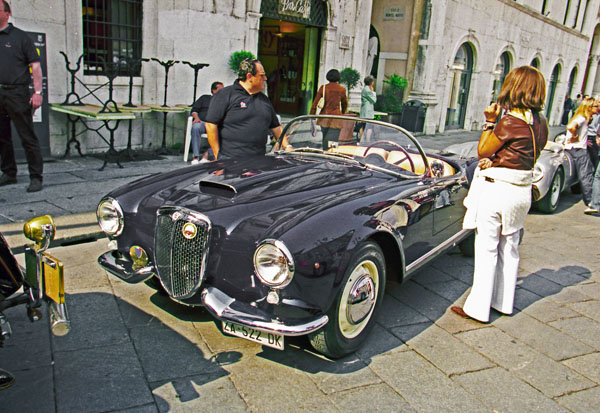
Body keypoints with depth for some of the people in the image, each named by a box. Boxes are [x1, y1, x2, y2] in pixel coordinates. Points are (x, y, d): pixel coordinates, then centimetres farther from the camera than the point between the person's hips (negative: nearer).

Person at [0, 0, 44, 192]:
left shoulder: (20, 37, 2)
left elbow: (35, 66, -3)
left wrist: (37, 92, -11)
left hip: (17, 94, -5)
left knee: (28, 137, -5)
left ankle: (36, 177, -2)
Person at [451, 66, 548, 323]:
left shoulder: (510, 122, -17)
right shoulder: (541, 123, 6)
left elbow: (482, 151, -8)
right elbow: (531, 156, 12)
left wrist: (490, 121, -1)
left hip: (496, 189, -8)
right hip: (522, 191, 8)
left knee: (487, 250, 0)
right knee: (509, 249, 17)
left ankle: (478, 308, 8)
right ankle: (504, 302, 29)